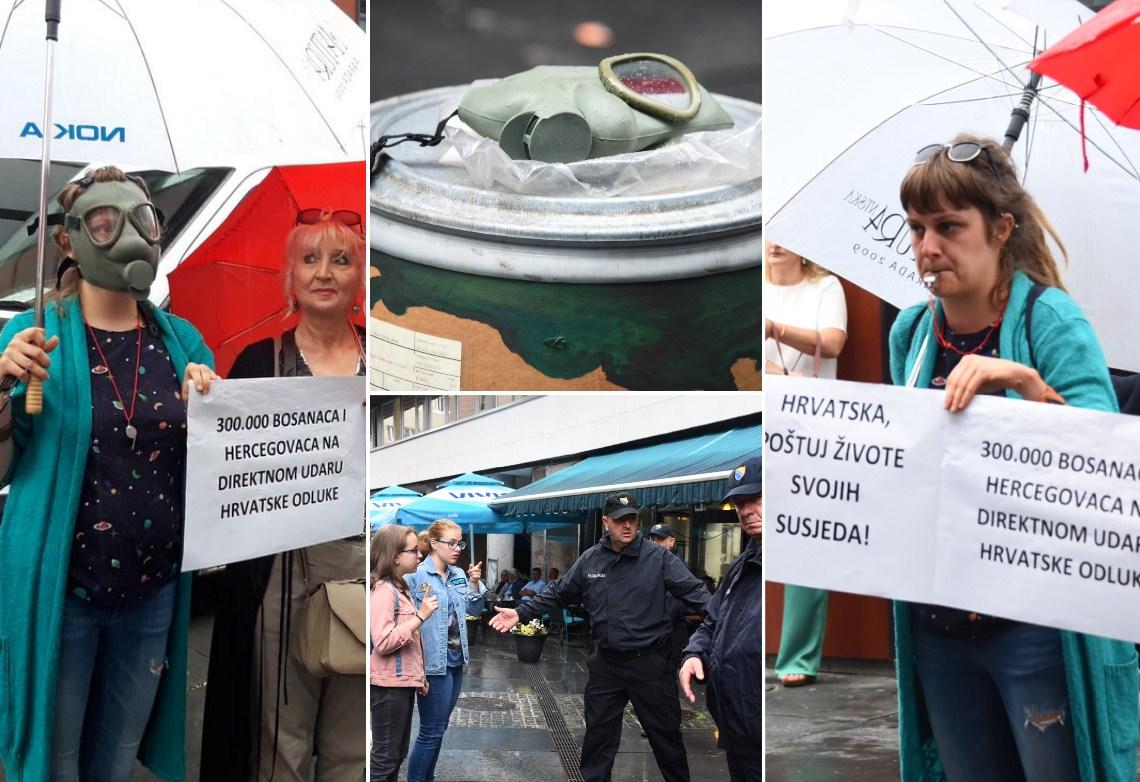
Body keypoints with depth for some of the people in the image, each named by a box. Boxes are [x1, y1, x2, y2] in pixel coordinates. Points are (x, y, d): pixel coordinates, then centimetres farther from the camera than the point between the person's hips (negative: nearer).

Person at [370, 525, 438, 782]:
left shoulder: (400, 589, 12)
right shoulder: (383, 591, -17)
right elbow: (383, 642, -26)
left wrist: (419, 676, 18)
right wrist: (421, 616, -23)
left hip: (403, 683, 10)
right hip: (389, 686, -10)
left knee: (397, 754, 15)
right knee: (385, 756, -2)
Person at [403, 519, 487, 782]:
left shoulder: (459, 575, 6)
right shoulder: (415, 576, -15)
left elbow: (474, 610, 13)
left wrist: (475, 585, -5)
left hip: (456, 661, 7)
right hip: (433, 663, -7)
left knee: (438, 729, 16)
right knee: (431, 732, -3)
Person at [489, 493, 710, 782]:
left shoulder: (659, 558, -9)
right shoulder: (590, 560, 2)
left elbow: (694, 592, -15)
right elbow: (558, 594, 11)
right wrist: (521, 613, 5)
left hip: (650, 663, -3)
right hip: (606, 664, 3)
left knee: (665, 734, 9)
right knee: (598, 733, 15)